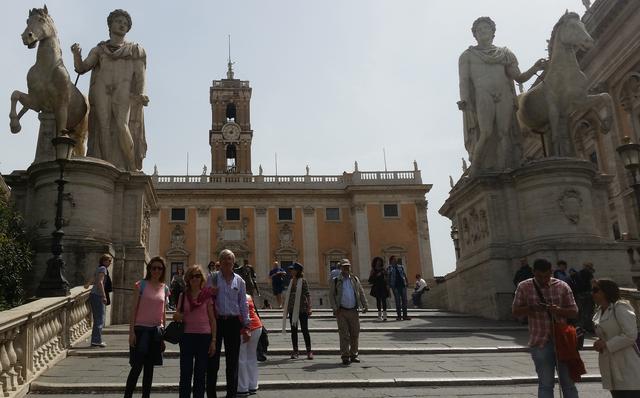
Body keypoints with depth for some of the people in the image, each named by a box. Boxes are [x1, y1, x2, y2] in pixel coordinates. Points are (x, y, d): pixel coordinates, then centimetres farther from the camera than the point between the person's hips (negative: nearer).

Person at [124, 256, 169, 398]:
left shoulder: (165, 288, 8)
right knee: (137, 367, -4)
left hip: (156, 330, 4)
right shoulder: (141, 285, -3)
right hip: (141, 329, -4)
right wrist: (131, 331, -10)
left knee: (149, 368, 9)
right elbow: (134, 309, -4)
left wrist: (163, 334, 12)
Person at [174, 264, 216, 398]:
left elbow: (212, 319, 3)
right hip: (187, 336, 1)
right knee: (185, 372, 2)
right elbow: (178, 316, 15)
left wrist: (213, 340, -2)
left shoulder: (207, 295, 2)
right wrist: (177, 316, -9)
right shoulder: (183, 296, 7)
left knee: (200, 373, 5)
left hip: (204, 336, -1)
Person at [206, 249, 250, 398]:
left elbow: (243, 304, 8)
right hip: (216, 321, -1)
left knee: (233, 360, 7)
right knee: (213, 359, 3)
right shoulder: (212, 279, 1)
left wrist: (246, 325, 5)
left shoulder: (239, 281, 6)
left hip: (233, 322, 2)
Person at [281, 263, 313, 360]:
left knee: (305, 330, -2)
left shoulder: (303, 281, -5)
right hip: (292, 309, 5)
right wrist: (285, 308, 14)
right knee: (293, 330, 7)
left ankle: (309, 351, 5)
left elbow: (307, 295, -7)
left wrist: (309, 308, -15)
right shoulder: (291, 281, 11)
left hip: (302, 309, -5)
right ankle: (295, 351, 14)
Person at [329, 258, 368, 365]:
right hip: (341, 311, -3)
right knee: (344, 334, -4)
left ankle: (353, 355, 20)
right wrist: (335, 308, -10)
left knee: (355, 333, 7)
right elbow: (331, 296, 0)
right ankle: (345, 356, 4)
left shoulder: (355, 279, 11)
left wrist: (365, 306, 7)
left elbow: (361, 293, 14)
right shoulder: (335, 281, 2)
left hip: (353, 310, 3)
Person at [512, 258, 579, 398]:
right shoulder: (524, 287, 0)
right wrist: (531, 308, -16)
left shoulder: (562, 286, 1)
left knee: (568, 382, 9)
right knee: (545, 383, 5)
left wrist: (559, 310, -16)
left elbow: (574, 312, 5)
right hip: (540, 342, -1)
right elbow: (515, 311, 4)